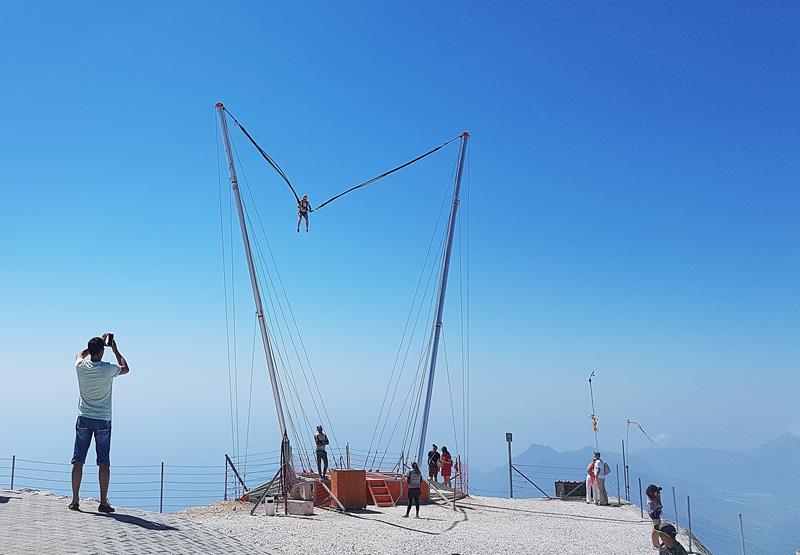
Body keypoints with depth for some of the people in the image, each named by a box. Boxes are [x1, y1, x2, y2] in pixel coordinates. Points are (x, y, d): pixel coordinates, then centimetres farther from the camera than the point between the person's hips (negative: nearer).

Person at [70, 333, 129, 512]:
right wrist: (115, 349, 16)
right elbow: (126, 368, 11)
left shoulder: (81, 367, -5)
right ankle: (103, 502, 3)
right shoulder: (108, 369, -12)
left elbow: (81, 354, 21)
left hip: (84, 419, 2)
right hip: (103, 420, -2)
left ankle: (75, 500, 8)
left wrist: (98, 343, 26)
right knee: (104, 463, 2)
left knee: (78, 461, 7)